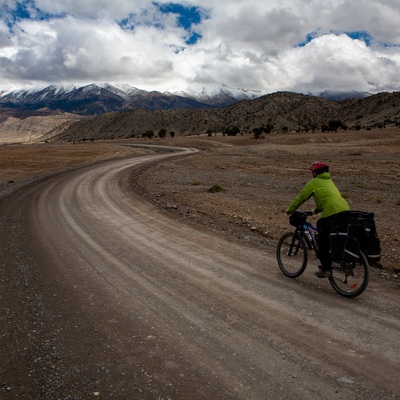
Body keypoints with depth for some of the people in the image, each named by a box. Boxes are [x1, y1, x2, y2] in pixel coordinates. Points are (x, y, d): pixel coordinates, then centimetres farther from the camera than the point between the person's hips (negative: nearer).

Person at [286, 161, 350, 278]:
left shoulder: (314, 182, 5)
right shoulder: (329, 181, 27)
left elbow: (301, 197, 8)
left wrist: (290, 209, 19)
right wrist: (317, 210, 45)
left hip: (331, 213, -8)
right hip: (346, 211, 8)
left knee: (323, 242, 5)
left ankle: (326, 269, 6)